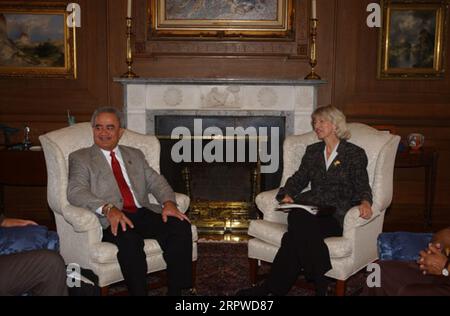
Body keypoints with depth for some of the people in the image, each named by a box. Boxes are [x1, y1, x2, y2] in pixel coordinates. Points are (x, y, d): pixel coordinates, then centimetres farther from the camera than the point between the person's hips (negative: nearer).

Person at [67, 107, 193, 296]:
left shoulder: (135, 155, 25)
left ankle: (175, 291, -16)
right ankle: (139, 293, -24)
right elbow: (76, 191, -5)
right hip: (110, 220, -4)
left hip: (143, 212, 5)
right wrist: (108, 208, -24)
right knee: (129, 239, -37)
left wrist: (168, 202, -9)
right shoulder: (80, 158, 11)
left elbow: (156, 181, 15)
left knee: (181, 226, -22)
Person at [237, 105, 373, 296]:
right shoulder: (312, 151, 24)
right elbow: (298, 179, 19)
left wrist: (365, 202, -19)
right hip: (311, 207, 4)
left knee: (298, 234, -34)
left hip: (336, 213, -3)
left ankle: (273, 287, -25)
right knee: (298, 220, -35)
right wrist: (287, 194, -2)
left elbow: (361, 186, 4)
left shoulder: (355, 154, 10)